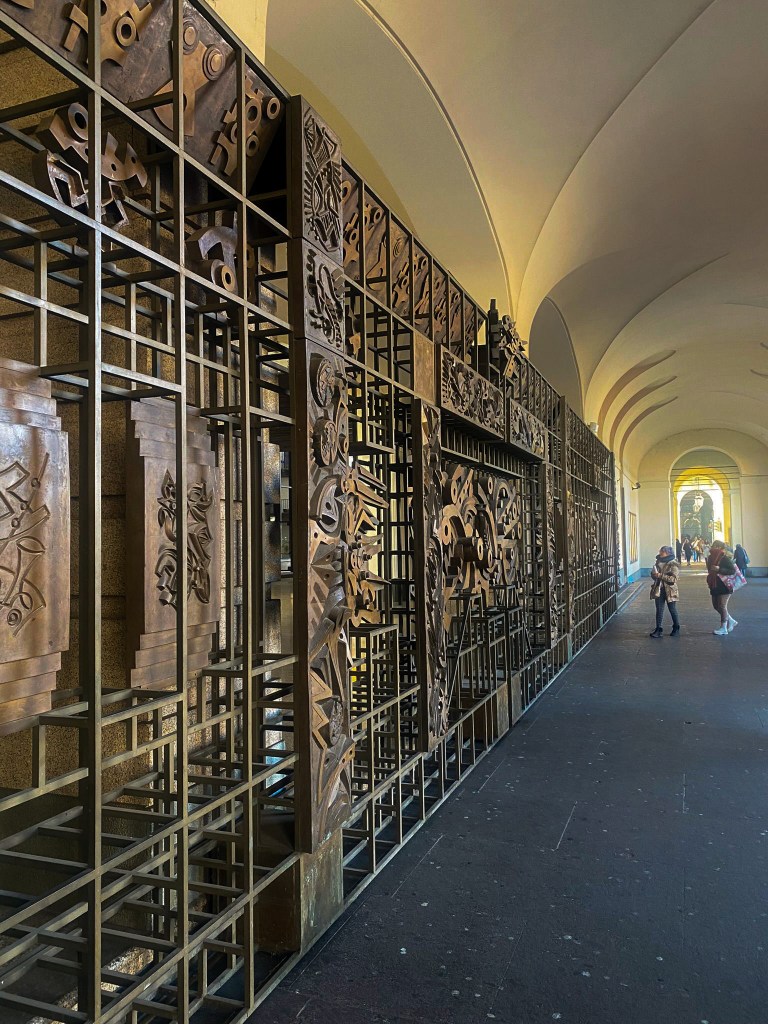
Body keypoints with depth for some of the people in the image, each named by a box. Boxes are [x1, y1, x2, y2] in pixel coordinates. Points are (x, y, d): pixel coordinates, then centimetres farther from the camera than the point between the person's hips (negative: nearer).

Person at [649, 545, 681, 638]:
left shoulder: (673, 564, -11)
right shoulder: (658, 562, 8)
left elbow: (673, 579, -19)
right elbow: (653, 574, 18)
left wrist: (661, 576, -24)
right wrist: (654, 574, -5)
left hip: (670, 591, -5)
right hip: (659, 590, 5)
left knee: (672, 610, 9)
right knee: (659, 610, 4)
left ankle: (676, 628, 26)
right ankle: (658, 629, 7)